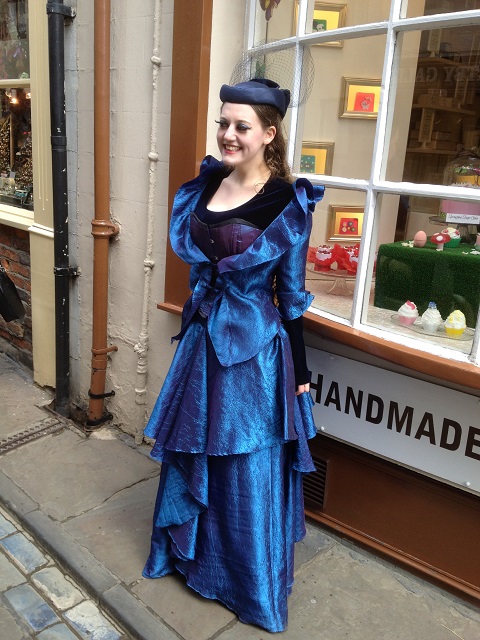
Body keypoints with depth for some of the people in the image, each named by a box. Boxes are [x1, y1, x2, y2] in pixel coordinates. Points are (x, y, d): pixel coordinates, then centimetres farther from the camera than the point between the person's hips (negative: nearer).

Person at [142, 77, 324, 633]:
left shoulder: (288, 201, -13)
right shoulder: (206, 184, 4)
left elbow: (291, 295, -9)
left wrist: (299, 373, -5)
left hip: (253, 347, -6)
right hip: (202, 338, 6)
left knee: (247, 471, 8)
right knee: (190, 454, 20)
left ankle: (254, 588, 35)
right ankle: (187, 551, 48)